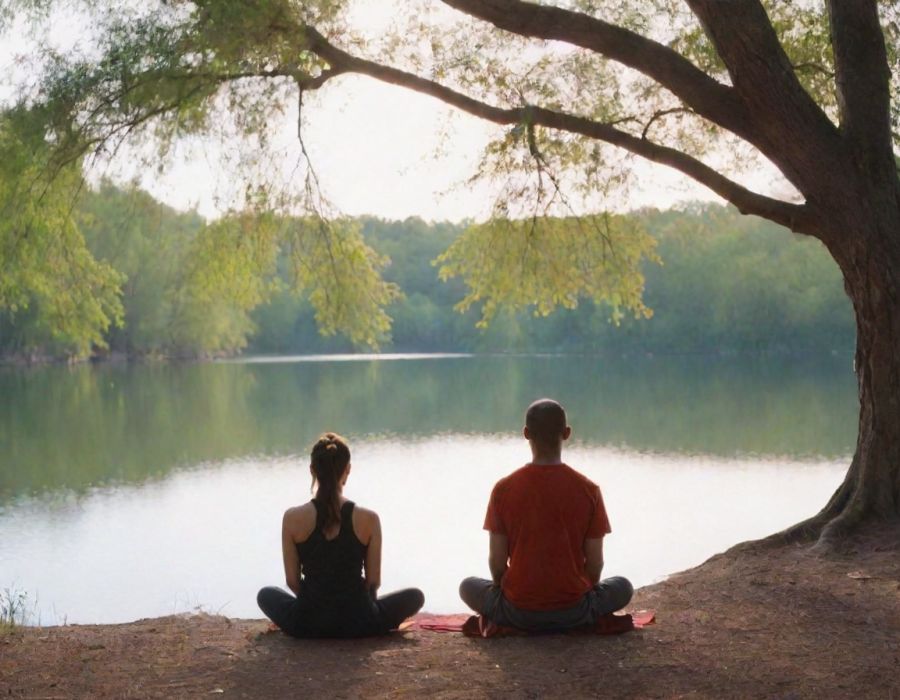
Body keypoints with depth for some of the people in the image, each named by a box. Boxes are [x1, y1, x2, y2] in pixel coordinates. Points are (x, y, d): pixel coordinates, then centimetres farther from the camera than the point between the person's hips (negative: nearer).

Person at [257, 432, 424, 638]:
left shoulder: (292, 518, -9)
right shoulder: (369, 519, -10)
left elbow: (292, 581, -1)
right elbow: (374, 581, -1)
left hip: (307, 624, 1)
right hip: (358, 623, -1)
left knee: (266, 594, 33)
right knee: (415, 596, 24)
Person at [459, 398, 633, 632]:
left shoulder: (503, 489, -7)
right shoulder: (588, 490, -7)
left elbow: (497, 563, -4)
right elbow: (595, 564, -3)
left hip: (517, 612, 0)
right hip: (574, 612, 0)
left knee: (469, 586, 28)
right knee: (623, 587, 27)